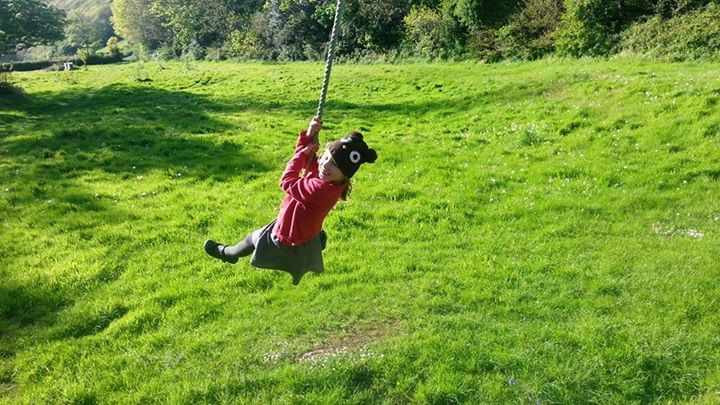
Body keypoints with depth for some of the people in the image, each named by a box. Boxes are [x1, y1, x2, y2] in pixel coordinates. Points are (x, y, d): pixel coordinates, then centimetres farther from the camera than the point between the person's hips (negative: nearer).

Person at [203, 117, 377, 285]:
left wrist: (303, 153, -22)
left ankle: (227, 253, 55)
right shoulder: (324, 176, -18)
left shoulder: (320, 188, -44)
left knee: (253, 238, 26)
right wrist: (309, 135, -20)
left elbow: (287, 182, -31)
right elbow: (307, 158, -1)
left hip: (287, 244, -6)